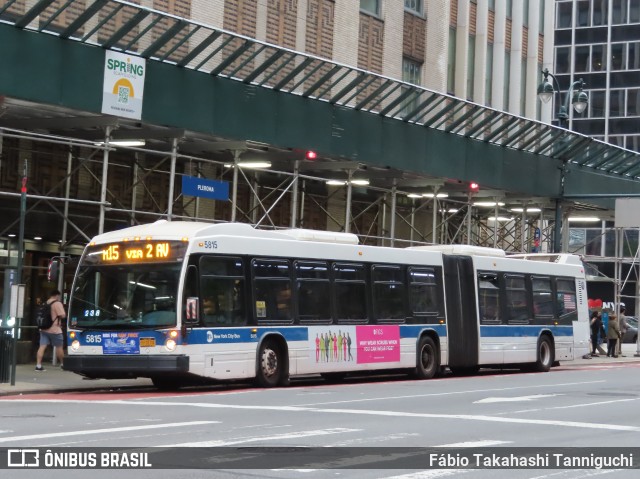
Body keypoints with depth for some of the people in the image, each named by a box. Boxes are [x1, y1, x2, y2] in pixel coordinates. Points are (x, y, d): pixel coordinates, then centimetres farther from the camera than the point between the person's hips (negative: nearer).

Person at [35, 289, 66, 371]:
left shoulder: (45, 304, 13)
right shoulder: (57, 304, -9)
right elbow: (63, 315, -12)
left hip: (44, 329, 6)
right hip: (54, 329, -6)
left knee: (42, 347, -3)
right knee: (59, 347, 11)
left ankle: (38, 365, -12)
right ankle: (62, 363, 23)